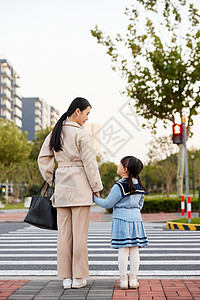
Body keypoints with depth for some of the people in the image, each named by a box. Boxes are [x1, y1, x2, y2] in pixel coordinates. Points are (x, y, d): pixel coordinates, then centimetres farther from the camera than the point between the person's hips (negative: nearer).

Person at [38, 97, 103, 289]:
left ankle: (66, 277, 13)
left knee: (64, 232, 9)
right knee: (80, 232, 1)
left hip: (61, 185, 6)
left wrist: (50, 180, 17)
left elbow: (43, 158, 10)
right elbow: (90, 163, -10)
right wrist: (96, 187, -2)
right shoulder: (81, 135, -10)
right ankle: (78, 277, 8)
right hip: (80, 185, -6)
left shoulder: (55, 133, 9)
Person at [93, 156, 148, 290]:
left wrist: (95, 199, 6)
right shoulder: (140, 186, 8)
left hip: (121, 220, -5)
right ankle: (133, 279, 10)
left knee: (123, 250, -1)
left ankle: (123, 279, 2)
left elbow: (108, 204, -8)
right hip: (136, 219, 6)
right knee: (134, 250, 6)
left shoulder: (119, 187, -13)